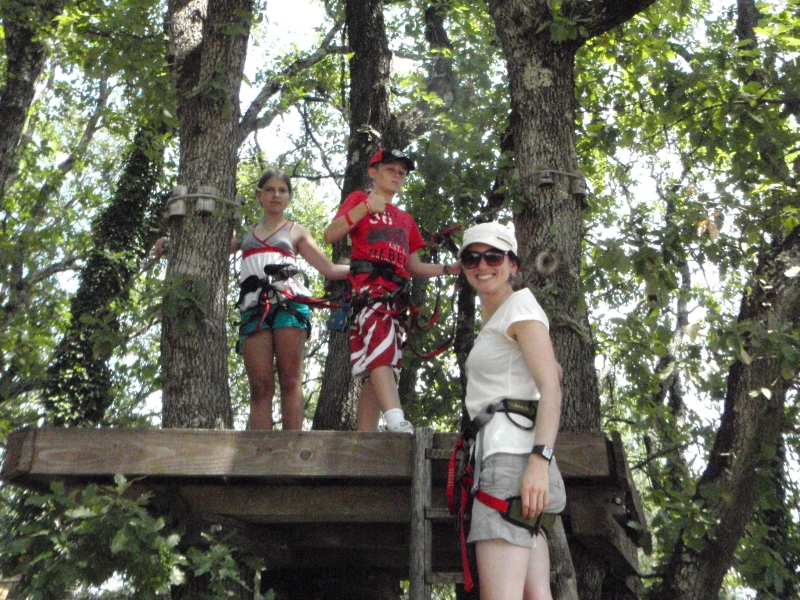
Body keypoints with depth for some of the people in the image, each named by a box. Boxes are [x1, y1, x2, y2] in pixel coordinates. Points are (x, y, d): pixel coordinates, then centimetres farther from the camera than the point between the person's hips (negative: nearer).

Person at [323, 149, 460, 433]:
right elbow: (330, 235, -1)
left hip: (395, 295, 7)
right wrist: (364, 208, -11)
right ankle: (397, 422, -48)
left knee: (375, 375, 0)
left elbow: (414, 266, 28)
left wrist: (450, 269, 14)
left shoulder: (405, 219, 33)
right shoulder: (359, 199, 15)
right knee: (380, 346, -31)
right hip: (368, 285, -7)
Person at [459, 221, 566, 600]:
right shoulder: (494, 319, 27)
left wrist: (539, 459, -25)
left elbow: (552, 387, -13)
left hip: (510, 450, -10)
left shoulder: (520, 305, 0)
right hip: (501, 452, 10)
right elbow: (554, 370, 38)